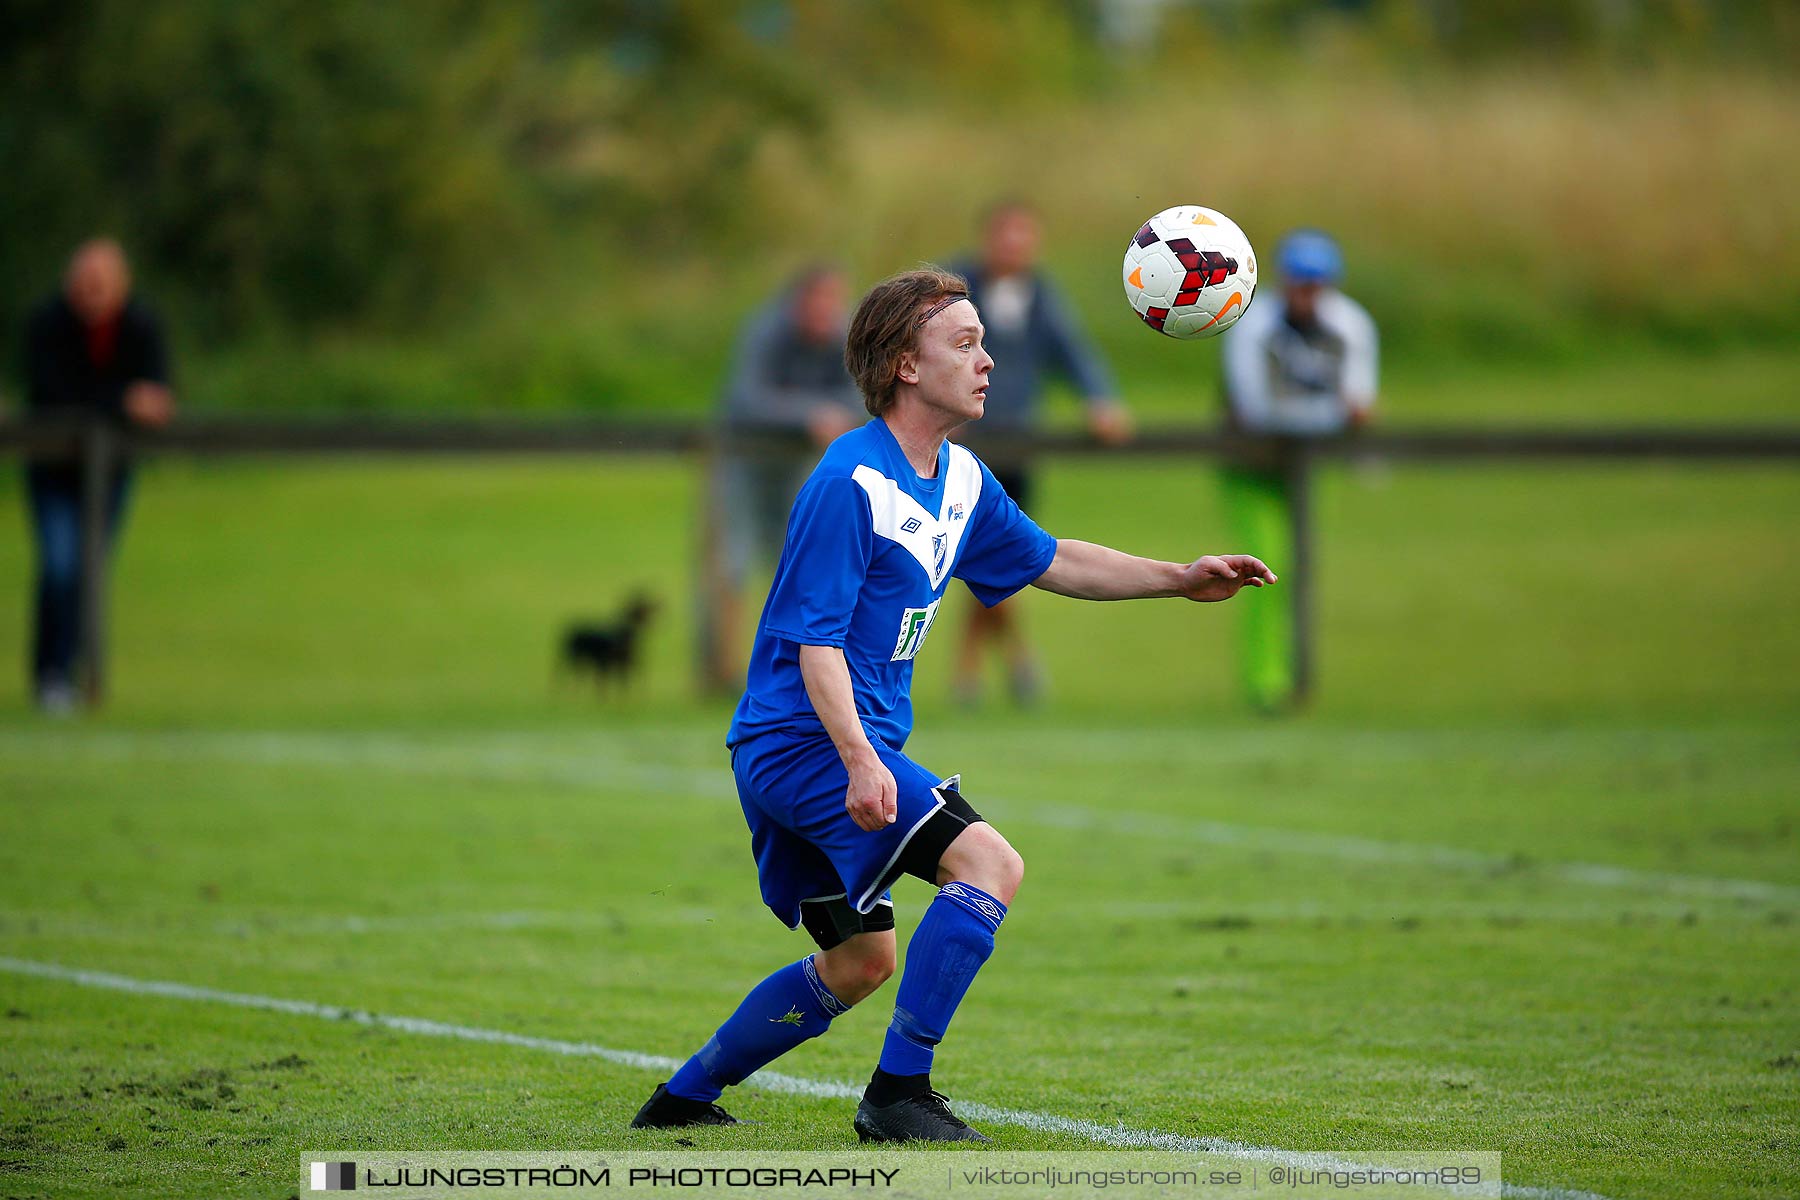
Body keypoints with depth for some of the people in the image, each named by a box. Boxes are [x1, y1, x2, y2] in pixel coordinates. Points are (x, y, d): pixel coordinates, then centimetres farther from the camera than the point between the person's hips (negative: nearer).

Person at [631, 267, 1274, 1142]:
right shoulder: (849, 483, -18)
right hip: (801, 738, -10)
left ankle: (684, 1098, 28)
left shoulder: (960, 480, 10)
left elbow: (1050, 562, 23)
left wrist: (1182, 578, 16)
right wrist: (859, 762, -31)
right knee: (988, 863, -22)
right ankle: (898, 1095, -18)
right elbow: (815, 640, -21)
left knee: (859, 962, 19)